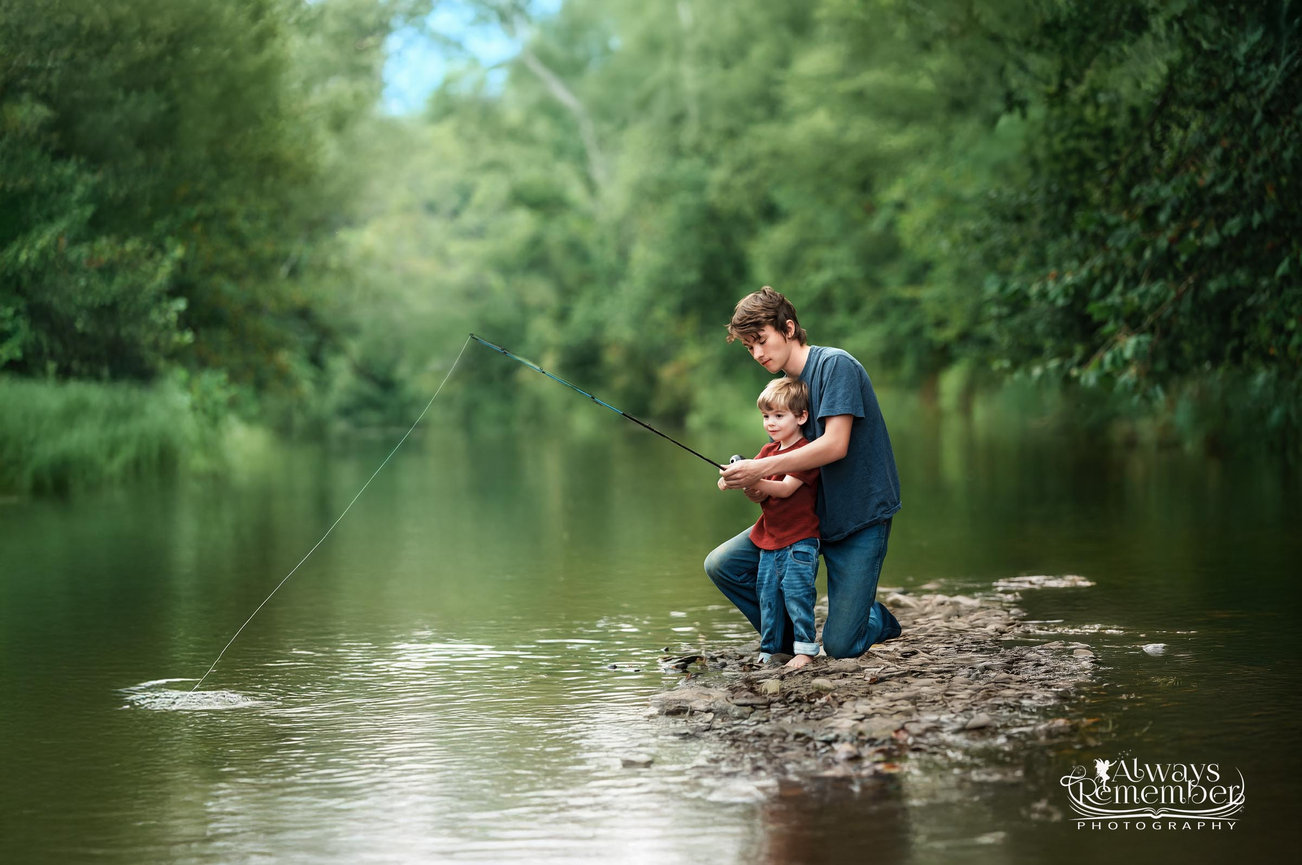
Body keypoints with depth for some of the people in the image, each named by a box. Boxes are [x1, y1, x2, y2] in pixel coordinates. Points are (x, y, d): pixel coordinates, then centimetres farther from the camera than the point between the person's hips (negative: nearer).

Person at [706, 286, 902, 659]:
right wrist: (758, 489, -10)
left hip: (860, 516, -8)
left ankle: (876, 617, 23)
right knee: (721, 564, -5)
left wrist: (761, 468, -27)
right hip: (810, 513, 8)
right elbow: (790, 471, 12)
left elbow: (835, 445, -24)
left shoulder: (835, 365, -14)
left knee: (840, 647, -12)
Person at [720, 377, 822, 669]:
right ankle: (769, 649, 18)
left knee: (796, 592, -9)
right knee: (767, 594, 9)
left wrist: (752, 481, -34)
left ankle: (805, 648, 0)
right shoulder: (768, 450, 15)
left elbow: (785, 488, -22)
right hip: (770, 538, 8)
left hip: (799, 540, -8)